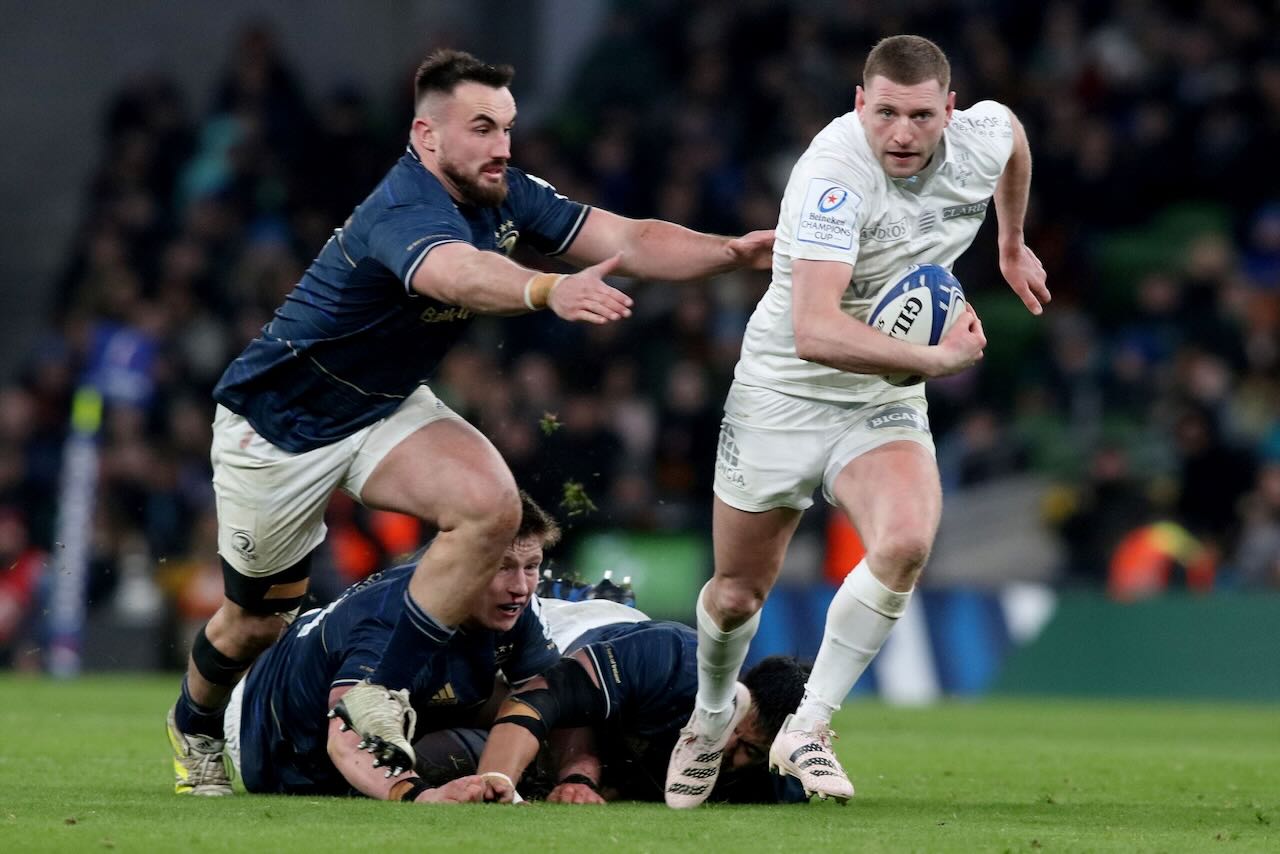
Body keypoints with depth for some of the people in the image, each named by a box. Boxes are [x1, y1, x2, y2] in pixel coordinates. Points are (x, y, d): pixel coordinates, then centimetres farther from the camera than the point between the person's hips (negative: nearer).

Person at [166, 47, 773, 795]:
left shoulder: (504, 198, -9)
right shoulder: (405, 213, -34)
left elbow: (627, 240, -13)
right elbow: (459, 274, -57)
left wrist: (736, 250, -29)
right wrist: (551, 290, -76)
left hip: (387, 407, 7)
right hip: (279, 424, -6)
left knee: (492, 505, -22)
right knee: (256, 623, 8)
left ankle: (382, 697, -9)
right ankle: (195, 726, 43)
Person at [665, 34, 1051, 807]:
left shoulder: (983, 137, -12)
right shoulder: (835, 174, -31)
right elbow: (815, 331, -42)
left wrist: (1014, 246, 29)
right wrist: (935, 359, -38)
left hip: (886, 402, 3)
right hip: (784, 394, -3)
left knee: (905, 542, -27)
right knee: (738, 596, 9)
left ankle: (807, 728, -12)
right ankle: (714, 714, 45)